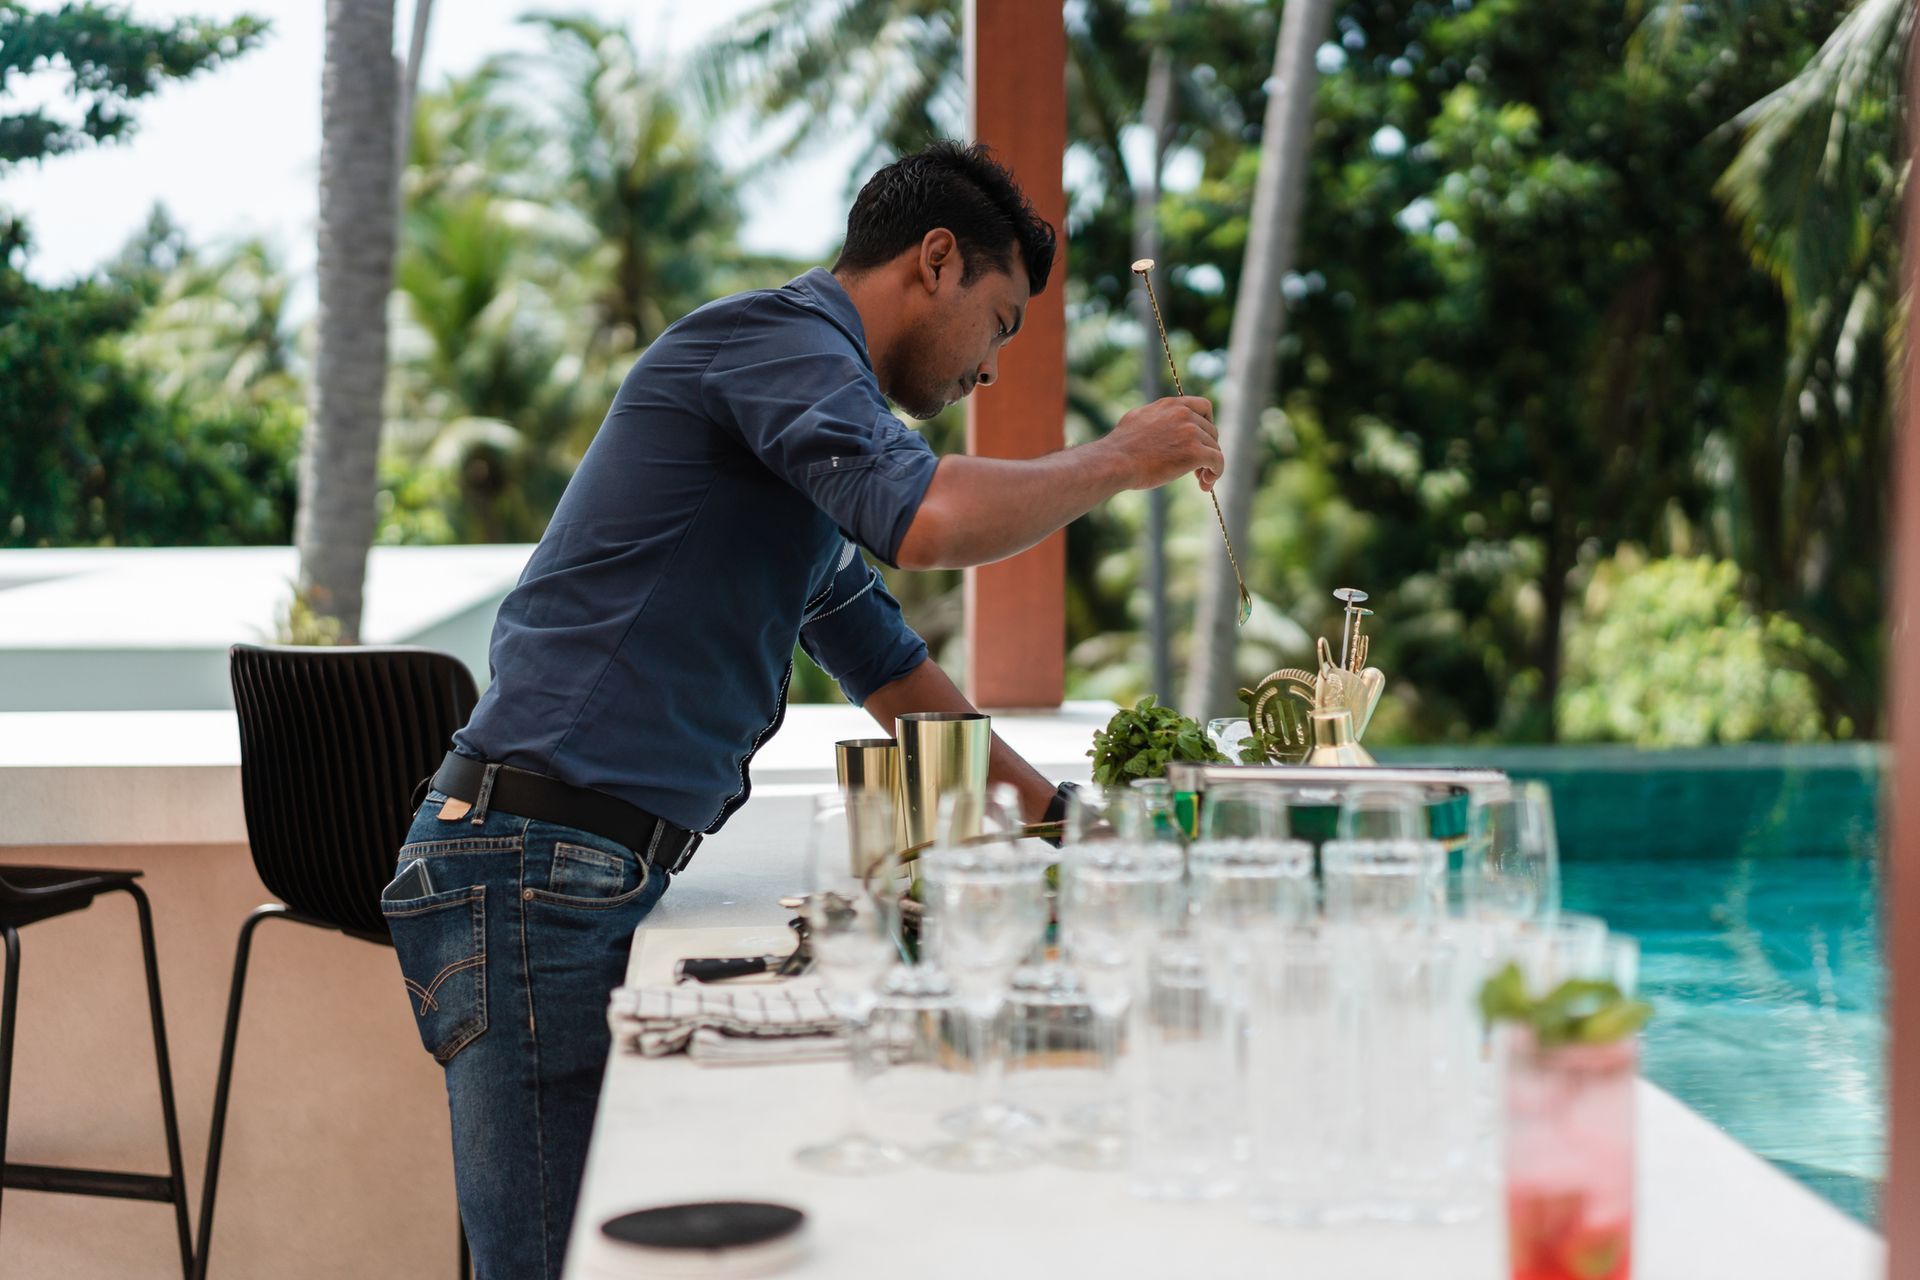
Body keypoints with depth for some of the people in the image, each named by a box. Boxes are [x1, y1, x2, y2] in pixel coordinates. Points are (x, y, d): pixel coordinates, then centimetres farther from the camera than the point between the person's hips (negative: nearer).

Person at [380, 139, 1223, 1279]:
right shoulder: (774, 335, -7)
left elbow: (888, 666, 37)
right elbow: (932, 521, -25)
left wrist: (1051, 809, 40)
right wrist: (1119, 461, -7)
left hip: (607, 882, 10)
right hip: (531, 874, -10)